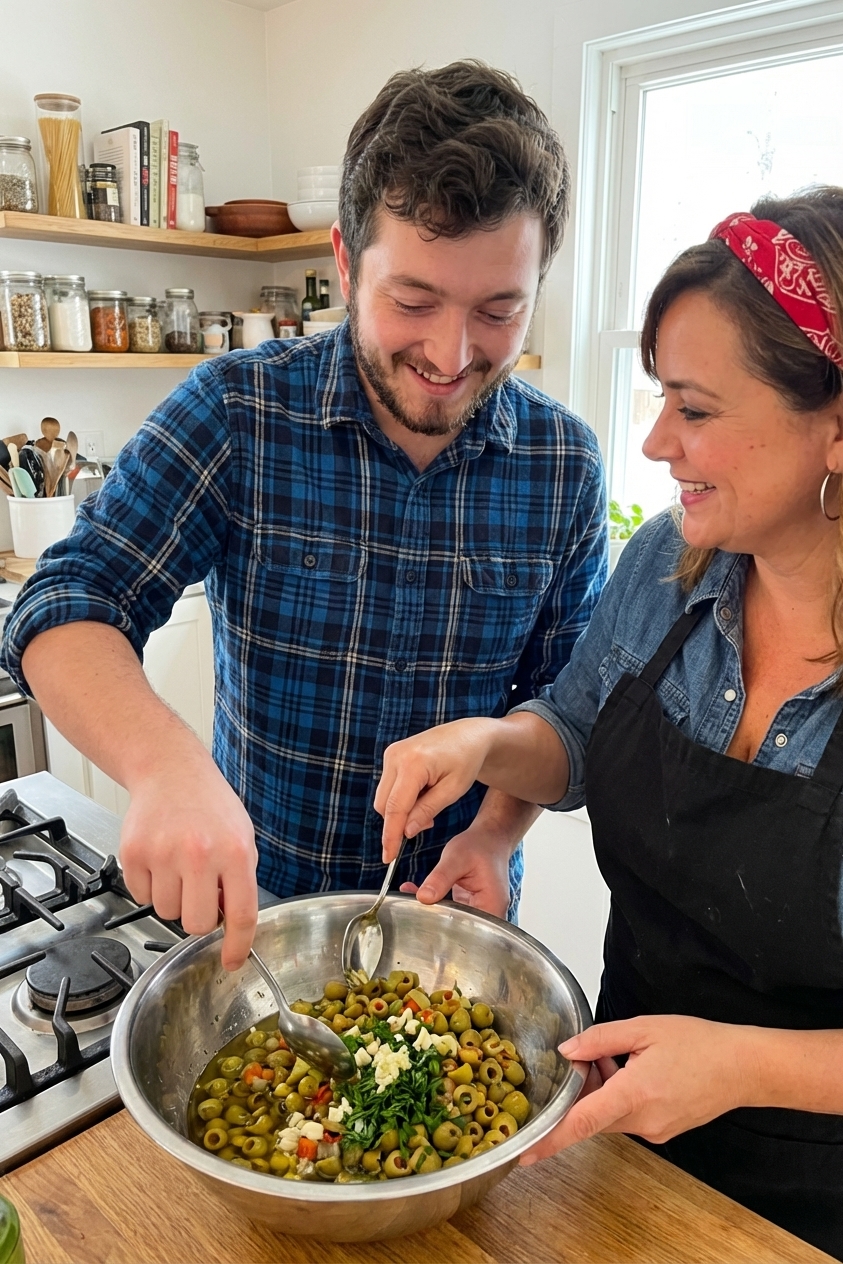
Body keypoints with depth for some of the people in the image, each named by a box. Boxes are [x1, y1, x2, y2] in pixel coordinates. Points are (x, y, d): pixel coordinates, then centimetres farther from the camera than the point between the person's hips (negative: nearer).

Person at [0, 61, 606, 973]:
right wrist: (164, 761, -40)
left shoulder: (565, 462, -11)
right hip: (248, 898, 0)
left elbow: (559, 692, -3)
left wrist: (497, 832, -19)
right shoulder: (236, 412, -18)